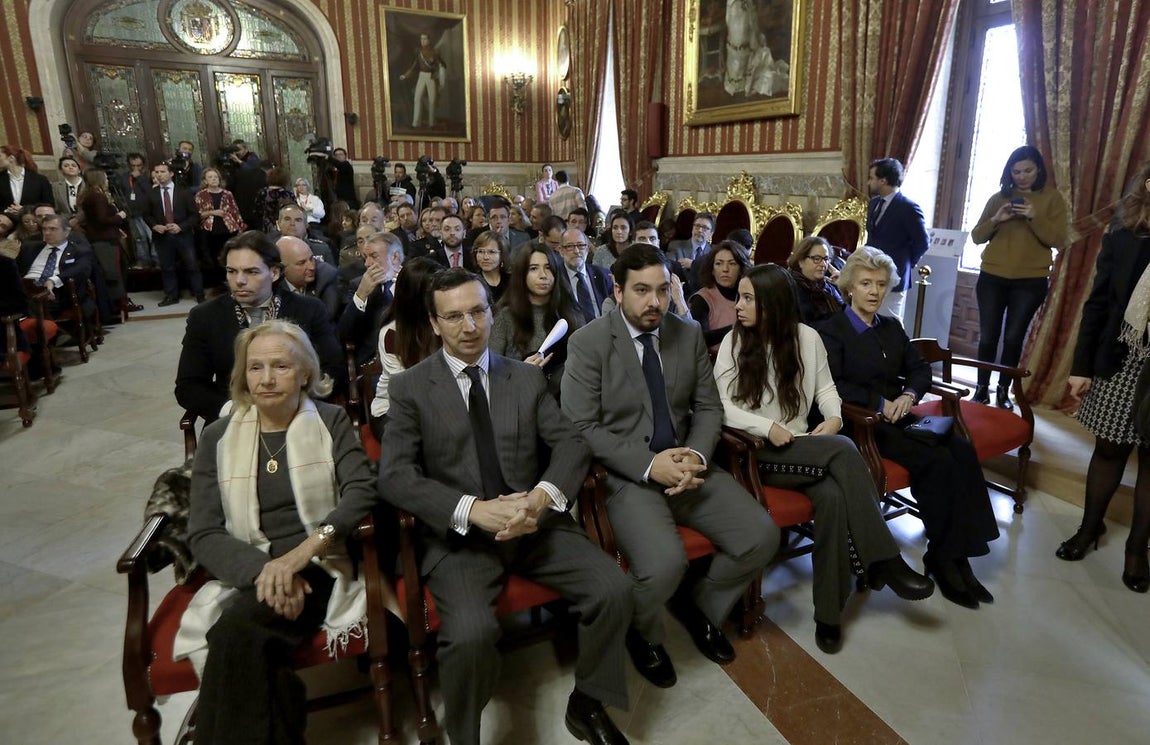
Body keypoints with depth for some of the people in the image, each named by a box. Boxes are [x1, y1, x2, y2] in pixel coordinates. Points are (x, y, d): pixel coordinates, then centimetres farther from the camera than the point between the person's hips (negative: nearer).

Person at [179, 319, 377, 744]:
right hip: (246, 574, 2)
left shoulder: (331, 422, 7)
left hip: (321, 568, -2)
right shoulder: (217, 438, 10)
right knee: (244, 646, -30)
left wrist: (303, 550, -24)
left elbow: (362, 491, -9)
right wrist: (262, 569, -16)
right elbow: (203, 536, 3)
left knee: (237, 631, -28)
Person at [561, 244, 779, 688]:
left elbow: (709, 408, 11)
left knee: (762, 536, -12)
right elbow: (582, 426, -11)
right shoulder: (588, 344, -8)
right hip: (624, 473, -5)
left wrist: (697, 455, -10)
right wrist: (648, 465, -20)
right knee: (664, 563, -29)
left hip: (686, 465, 5)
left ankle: (700, 606, 20)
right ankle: (644, 635, 10)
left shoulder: (689, 335, 7)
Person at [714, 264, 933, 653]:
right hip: (757, 452, -3)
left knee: (833, 496, -30)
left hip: (802, 447, 3)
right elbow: (722, 406, -7)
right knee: (843, 449, -28)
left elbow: (825, 389, 14)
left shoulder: (808, 337, 5)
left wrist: (834, 417, -8)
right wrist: (768, 427, -20)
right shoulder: (734, 341, -2)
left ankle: (829, 611, -16)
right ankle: (884, 561, -18)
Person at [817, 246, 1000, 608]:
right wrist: (879, 403, -15)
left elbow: (920, 369, 18)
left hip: (899, 415, 6)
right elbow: (832, 386, -12)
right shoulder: (831, 331, -1)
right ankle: (941, 558, -10)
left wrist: (909, 394, -3)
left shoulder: (892, 327, 19)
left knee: (963, 451, -20)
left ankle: (959, 554, -15)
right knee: (936, 461, -26)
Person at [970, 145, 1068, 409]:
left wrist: (1035, 218, -21)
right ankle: (982, 388, 14)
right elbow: (976, 236, 6)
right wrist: (995, 220, -13)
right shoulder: (999, 197, 6)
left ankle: (1004, 391, 13)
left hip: (1031, 281, -1)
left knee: (1014, 338, 2)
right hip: (992, 278, 2)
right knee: (988, 336, 2)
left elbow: (1059, 240, -7)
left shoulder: (1052, 198, 1)